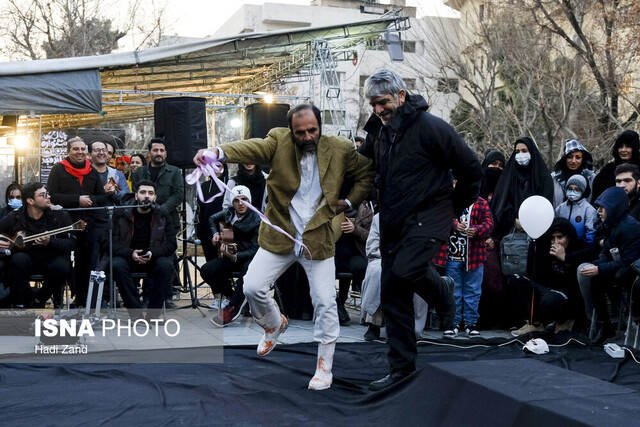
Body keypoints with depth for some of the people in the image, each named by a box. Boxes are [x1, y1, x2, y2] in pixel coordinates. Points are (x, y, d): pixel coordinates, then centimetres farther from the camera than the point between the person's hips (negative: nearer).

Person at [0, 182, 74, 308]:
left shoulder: (60, 216, -4)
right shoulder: (14, 218, 0)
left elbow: (71, 243, -9)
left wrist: (50, 242, -26)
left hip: (52, 258, -1)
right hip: (28, 258, 1)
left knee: (62, 266, -34)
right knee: (18, 259, -33)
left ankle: (39, 301, -7)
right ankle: (19, 304, -17)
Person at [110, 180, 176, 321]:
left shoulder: (163, 216, 3)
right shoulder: (123, 216, 1)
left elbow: (171, 244, -2)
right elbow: (113, 243, -4)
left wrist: (152, 252, -21)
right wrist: (131, 254, -22)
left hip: (154, 258, 0)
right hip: (128, 257, 0)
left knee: (166, 265, -32)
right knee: (117, 265, -33)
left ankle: (153, 314, -24)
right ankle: (136, 313, -28)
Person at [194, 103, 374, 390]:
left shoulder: (340, 150, -2)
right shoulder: (278, 141, -6)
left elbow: (368, 172, 12)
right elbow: (251, 148, -25)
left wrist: (350, 201, 0)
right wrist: (217, 153, -46)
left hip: (318, 238, 0)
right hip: (279, 236, 1)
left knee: (325, 302, -2)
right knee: (251, 287, -4)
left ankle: (324, 366, 15)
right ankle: (274, 324, 30)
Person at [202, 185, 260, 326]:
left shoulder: (257, 220, -18)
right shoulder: (228, 213, -1)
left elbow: (255, 249, -21)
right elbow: (212, 219, 23)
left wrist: (235, 256, -33)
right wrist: (215, 234, 6)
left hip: (249, 257, -6)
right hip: (231, 255, 6)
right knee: (206, 270, -17)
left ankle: (231, 309, -31)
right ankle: (232, 296, 1)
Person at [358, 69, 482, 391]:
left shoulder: (430, 127, -13)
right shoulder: (377, 132, 7)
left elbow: (471, 169, -9)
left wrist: (455, 208, 0)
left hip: (428, 217, -7)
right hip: (393, 222, 7)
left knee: (405, 270, -29)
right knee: (392, 293, 4)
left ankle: (443, 292, 6)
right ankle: (401, 367, 14)